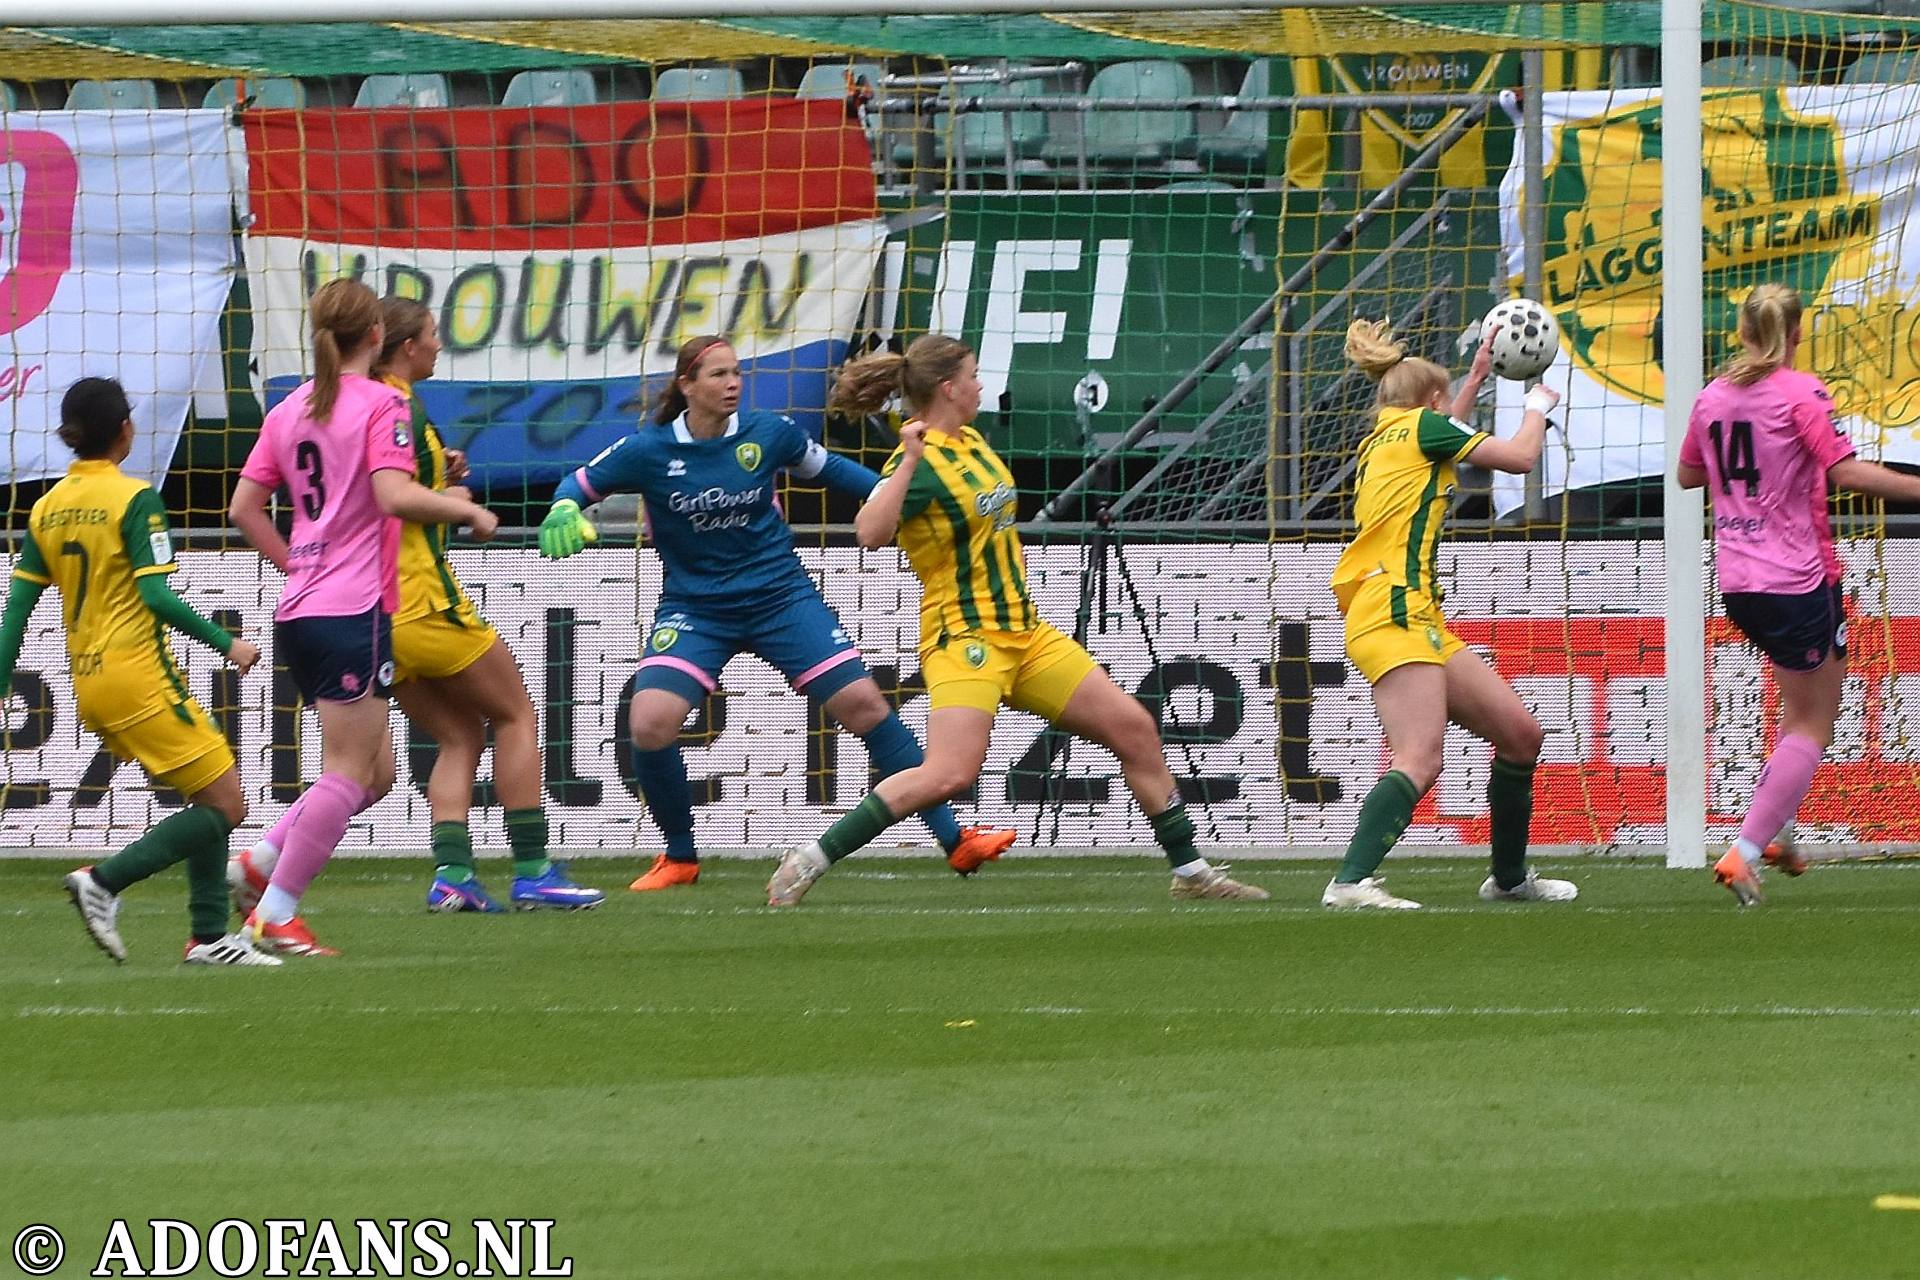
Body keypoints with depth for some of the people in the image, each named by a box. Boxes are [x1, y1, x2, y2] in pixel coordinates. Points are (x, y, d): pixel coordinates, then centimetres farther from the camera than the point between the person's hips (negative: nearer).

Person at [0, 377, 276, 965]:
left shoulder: (47, 508, 9)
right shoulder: (134, 499, -11)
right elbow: (156, 595, -18)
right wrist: (226, 642, -11)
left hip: (88, 685, 8)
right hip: (138, 677, -8)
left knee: (212, 804, 15)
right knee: (225, 805, -4)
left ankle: (209, 936, 9)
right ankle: (104, 882, -13)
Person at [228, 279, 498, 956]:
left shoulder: (289, 410, 12)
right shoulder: (381, 404, -8)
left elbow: (244, 507, 11)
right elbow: (396, 495, -21)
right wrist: (467, 510, -7)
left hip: (298, 611, 8)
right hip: (355, 611, -8)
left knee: (374, 770, 16)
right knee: (349, 771, -4)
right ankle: (275, 915, -7)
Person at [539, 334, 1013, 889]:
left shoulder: (768, 434, -5)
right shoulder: (648, 451, -9)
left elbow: (827, 467, 14)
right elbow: (579, 484, 4)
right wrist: (564, 513, -18)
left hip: (780, 594, 1)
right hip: (694, 608, -1)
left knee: (864, 703, -10)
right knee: (650, 723, -22)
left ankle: (954, 840, -1)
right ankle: (679, 857, 4)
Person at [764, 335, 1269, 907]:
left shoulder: (972, 441, 12)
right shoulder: (918, 462, -15)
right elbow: (870, 533, -35)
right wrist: (909, 459, -40)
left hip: (1023, 631, 9)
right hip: (964, 637, -9)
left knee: (1133, 727, 5)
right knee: (950, 773, -26)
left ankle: (1190, 871, 16)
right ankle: (806, 863, -17)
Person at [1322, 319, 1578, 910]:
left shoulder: (1385, 440, 24)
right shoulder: (1422, 425, 1)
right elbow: (1520, 456, 2)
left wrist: (1475, 379, 52)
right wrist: (1539, 407, 21)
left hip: (1421, 621, 10)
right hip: (1395, 617, -10)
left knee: (1521, 734, 13)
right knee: (1420, 761, -25)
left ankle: (1509, 877, 22)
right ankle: (1351, 881, -37)